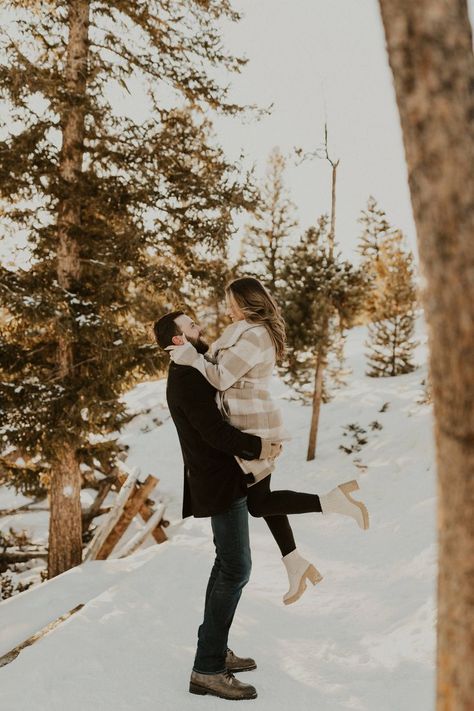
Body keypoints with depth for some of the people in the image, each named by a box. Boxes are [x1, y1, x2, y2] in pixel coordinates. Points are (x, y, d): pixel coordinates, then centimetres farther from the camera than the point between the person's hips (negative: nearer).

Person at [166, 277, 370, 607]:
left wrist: (189, 355, -11)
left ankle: (335, 499, -8)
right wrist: (192, 347, 1)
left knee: (257, 503, -2)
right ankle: (297, 565, 22)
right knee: (261, 497, 15)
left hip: (254, 426, -10)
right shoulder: (247, 331, 13)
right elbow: (221, 364, 13)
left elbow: (221, 377, -21)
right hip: (251, 424, 10)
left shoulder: (254, 335, -19)